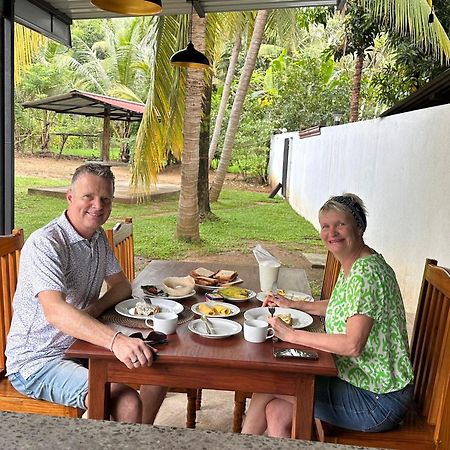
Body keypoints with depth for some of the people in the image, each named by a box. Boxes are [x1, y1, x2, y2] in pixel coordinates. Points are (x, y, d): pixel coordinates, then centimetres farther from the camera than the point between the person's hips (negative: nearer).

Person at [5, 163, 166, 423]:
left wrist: (96, 308, -12)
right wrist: (116, 340, -51)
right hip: (36, 363, -8)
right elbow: (55, 311, -37)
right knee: (128, 402, -26)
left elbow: (122, 285, 10)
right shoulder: (45, 244, -23)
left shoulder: (99, 237, 6)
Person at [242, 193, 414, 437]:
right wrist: (292, 304, 12)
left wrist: (292, 334, -25)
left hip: (378, 400, -8)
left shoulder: (366, 271, -25)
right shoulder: (351, 265, 5)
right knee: (277, 413, -1)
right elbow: (340, 307, 23)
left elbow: (352, 345, -31)